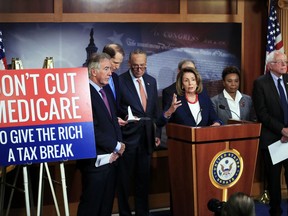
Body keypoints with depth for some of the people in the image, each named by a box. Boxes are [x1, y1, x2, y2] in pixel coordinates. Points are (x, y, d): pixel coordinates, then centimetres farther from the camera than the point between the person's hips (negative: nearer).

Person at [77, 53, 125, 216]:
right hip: (95, 161, -8)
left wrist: (119, 145, -2)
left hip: (111, 159, 8)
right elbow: (92, 130, -21)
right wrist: (116, 146, -11)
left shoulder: (106, 93, 14)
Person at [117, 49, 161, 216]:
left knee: (144, 179, 14)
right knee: (124, 179, 5)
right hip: (127, 137, -5)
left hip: (146, 137, 5)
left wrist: (156, 133, 12)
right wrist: (125, 118, -22)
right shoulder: (119, 81, -8)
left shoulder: (151, 81, 10)